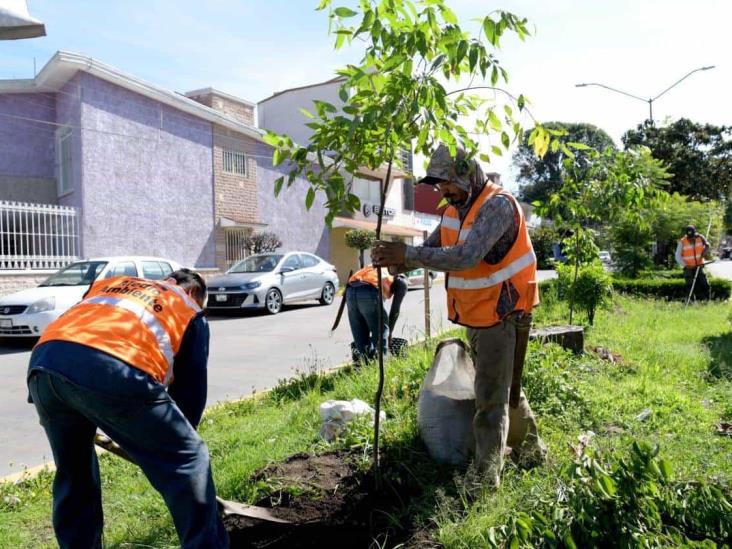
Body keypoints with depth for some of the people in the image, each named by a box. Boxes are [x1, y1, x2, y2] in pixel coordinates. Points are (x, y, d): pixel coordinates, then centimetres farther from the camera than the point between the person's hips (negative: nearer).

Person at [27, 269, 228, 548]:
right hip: (115, 371, -5)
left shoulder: (109, 283, 38)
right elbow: (191, 387, 23)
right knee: (188, 460, 11)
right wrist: (176, 439, 37)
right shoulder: (190, 311, 26)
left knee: (73, 474, 29)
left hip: (43, 363, 6)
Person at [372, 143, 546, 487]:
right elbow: (432, 248, 2)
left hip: (501, 315, -9)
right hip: (476, 316, 9)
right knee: (505, 389, 22)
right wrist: (395, 262, -17)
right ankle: (531, 451, 42)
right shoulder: (455, 207, 6)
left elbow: (466, 256, -35)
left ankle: (485, 479, 7)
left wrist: (407, 255, -35)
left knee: (491, 399, -4)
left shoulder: (497, 205, -22)